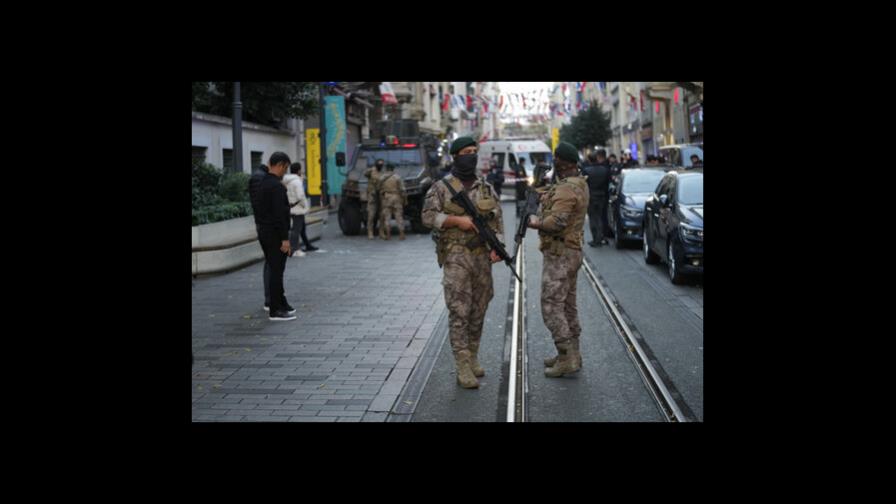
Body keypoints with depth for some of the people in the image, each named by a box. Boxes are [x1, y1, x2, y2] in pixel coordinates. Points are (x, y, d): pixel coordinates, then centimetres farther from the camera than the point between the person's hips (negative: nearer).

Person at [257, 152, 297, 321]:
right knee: (277, 271, -4)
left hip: (264, 231, 10)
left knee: (275, 270, 17)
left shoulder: (263, 183, 12)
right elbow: (279, 214, -23)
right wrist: (285, 239, -21)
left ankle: (281, 303, 27)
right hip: (275, 234, -10)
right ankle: (275, 311, 0)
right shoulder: (277, 186, -18)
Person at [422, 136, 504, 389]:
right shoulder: (442, 187, -1)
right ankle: (463, 368, -7)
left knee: (478, 311, 10)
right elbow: (428, 216, -7)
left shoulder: (487, 188, 11)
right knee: (459, 312, -8)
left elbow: (497, 221, 8)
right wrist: (457, 220, -17)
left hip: (482, 256, 4)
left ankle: (472, 357, 24)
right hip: (455, 256, -4)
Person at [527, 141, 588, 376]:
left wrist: (536, 223, -13)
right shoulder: (580, 184, 11)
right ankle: (571, 354, 24)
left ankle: (567, 359, -5)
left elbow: (556, 222, -31)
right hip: (572, 251, 10)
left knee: (551, 306, -6)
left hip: (559, 255, -10)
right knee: (567, 305, 16)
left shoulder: (566, 189, -22)